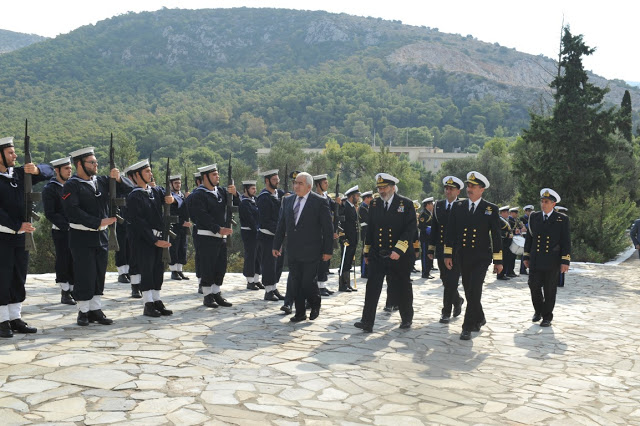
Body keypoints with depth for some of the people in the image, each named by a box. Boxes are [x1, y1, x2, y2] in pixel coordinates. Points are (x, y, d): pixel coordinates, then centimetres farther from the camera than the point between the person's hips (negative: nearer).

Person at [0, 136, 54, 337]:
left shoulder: (19, 173, 7)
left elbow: (49, 171, 8)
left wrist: (36, 170, -13)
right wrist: (18, 226, -21)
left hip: (21, 236, 6)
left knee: (19, 279, 11)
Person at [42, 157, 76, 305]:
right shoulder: (49, 189, -6)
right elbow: (50, 214, -11)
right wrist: (67, 225, -19)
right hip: (61, 232, -5)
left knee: (74, 262, 7)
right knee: (63, 262, -1)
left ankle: (73, 291, 17)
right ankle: (65, 294, 7)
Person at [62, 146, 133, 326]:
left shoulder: (102, 181, 8)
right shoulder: (71, 186, -8)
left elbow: (129, 189, 9)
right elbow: (73, 211, -18)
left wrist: (118, 179, -12)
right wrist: (99, 222, -21)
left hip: (101, 236, 6)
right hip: (82, 238, -6)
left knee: (99, 275, 10)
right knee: (84, 276, 0)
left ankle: (95, 310, 20)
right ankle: (83, 311, 14)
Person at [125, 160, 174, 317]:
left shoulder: (155, 191, 10)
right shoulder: (134, 197, -10)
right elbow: (138, 223, -15)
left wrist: (169, 197, -4)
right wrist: (154, 241, -17)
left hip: (159, 238, 7)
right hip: (143, 239, -7)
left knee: (158, 270, 9)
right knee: (146, 271, -3)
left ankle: (157, 301, 18)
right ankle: (148, 305, 4)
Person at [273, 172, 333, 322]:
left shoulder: (319, 202, -6)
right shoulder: (288, 201, 9)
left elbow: (328, 228, -6)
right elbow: (281, 225, 14)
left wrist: (328, 250, -8)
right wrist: (276, 246, 11)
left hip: (311, 252, -5)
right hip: (293, 252, 5)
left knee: (308, 282, -6)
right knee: (296, 284, 8)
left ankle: (315, 305, 23)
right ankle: (300, 313, 22)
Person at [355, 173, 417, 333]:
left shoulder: (406, 204, -3)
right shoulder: (374, 204, 8)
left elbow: (411, 229, -11)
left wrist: (398, 250, -19)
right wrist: (367, 252, 14)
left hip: (399, 256, -3)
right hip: (377, 256, 3)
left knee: (401, 289, 10)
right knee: (372, 288, -5)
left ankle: (407, 318, 31)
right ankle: (367, 322, -4)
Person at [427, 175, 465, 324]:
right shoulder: (438, 206, 9)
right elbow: (434, 228, 11)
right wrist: (431, 248, 8)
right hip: (441, 250, 4)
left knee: (451, 282, -4)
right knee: (446, 281, 13)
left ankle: (446, 312, 5)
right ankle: (457, 300, 37)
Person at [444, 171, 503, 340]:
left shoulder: (491, 209, 0)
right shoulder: (458, 206, 7)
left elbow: (496, 236, 1)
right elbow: (450, 232, 9)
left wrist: (498, 261, -1)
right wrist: (448, 255, 4)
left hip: (481, 257, -3)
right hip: (463, 257, 3)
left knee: (474, 291, -11)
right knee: (469, 291, 12)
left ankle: (468, 327, -4)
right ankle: (479, 319, 33)